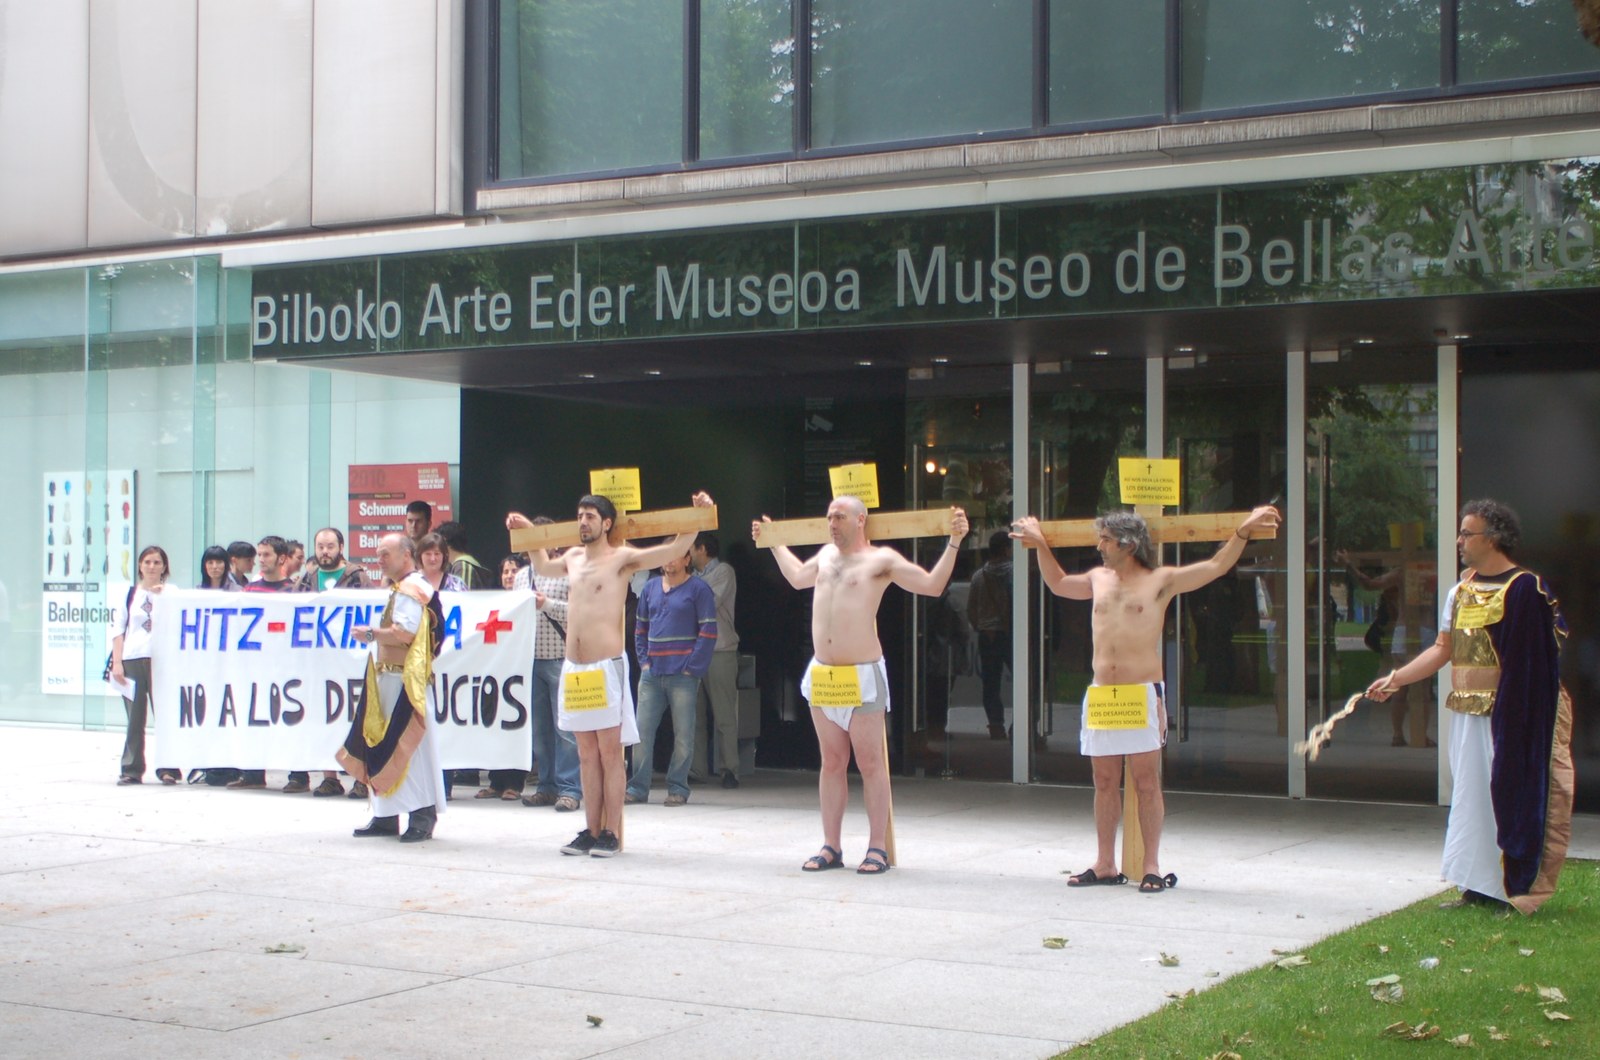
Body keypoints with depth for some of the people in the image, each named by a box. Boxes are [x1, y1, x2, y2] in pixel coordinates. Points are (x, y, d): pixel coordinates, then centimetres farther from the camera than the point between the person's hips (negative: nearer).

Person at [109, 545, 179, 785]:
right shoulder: (128, 593, 11)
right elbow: (118, 630, 9)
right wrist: (117, 663, -1)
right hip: (132, 660, 1)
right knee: (135, 718, 3)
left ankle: (168, 768, 1)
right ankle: (131, 769, 8)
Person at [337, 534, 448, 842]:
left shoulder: (410, 588, -12)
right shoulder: (403, 588, 20)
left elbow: (404, 633, -24)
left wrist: (371, 633, -11)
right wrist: (376, 636, 12)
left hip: (405, 681, -10)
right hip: (391, 678, 10)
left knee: (408, 748, -9)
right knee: (383, 748, 10)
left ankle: (423, 816, -6)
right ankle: (386, 817, 13)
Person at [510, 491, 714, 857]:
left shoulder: (621, 558, -2)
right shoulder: (573, 558, 16)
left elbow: (676, 548, -8)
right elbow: (542, 566, 40)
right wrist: (528, 532, 41)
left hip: (606, 666, -6)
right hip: (573, 668, 6)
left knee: (610, 752, -4)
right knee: (587, 754, 9)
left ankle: (611, 834, -2)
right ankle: (591, 831, 13)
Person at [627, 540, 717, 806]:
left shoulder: (699, 590, -1)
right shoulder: (650, 588, 14)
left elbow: (708, 632, -5)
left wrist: (692, 667, -11)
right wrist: (644, 661, 7)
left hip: (683, 674, -5)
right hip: (651, 673, 5)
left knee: (683, 734, 0)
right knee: (642, 730, 3)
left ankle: (677, 789, 7)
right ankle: (638, 787, 9)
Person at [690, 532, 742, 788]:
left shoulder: (723, 572, 2)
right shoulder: (695, 577, 22)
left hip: (720, 652, -7)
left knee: (724, 715, -6)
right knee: (693, 714, 3)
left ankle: (729, 769, -5)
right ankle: (698, 768, 6)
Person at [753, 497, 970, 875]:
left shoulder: (881, 559, -4)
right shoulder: (827, 554, 16)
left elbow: (932, 585, -8)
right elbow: (798, 577, 37)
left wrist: (953, 544, -16)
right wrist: (774, 543, 43)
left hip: (862, 675, -6)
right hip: (821, 675, 6)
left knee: (871, 764, -4)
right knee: (831, 763, 10)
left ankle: (878, 848, 0)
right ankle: (831, 847, 14)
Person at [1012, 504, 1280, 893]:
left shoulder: (1161, 581, 2)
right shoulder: (1099, 578, 16)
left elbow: (1217, 566, 0)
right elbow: (1057, 583, 35)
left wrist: (1243, 530, -9)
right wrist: (1041, 546, 34)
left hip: (1142, 695, -5)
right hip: (1100, 696, 5)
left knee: (1146, 783, -2)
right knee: (1105, 783, 8)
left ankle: (1152, 866, 3)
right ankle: (1105, 864, 15)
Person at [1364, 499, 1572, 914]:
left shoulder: (1525, 588, -10)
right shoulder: (1460, 591, 12)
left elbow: (1544, 654, -13)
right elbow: (1442, 649, 16)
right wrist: (1394, 679, 9)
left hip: (1506, 717, -7)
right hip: (1465, 715, 7)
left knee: (1507, 794, -2)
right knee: (1470, 797, 9)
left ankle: (1516, 888, 5)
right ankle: (1478, 887, 15)